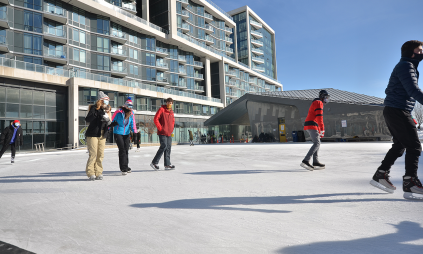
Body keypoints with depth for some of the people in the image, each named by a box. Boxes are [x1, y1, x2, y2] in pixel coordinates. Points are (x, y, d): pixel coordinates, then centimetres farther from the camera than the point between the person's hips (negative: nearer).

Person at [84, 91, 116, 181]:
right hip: (92, 135, -5)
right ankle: (91, 173, 5)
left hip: (102, 136, 6)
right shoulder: (94, 108, -4)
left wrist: (112, 124, -3)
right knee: (93, 154, -6)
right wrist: (97, 114, -29)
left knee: (100, 155, 4)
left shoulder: (107, 110, 14)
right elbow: (87, 119, -18)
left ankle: (98, 173, 12)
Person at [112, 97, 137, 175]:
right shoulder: (118, 112, -13)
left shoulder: (131, 114, 1)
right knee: (122, 150, -11)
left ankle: (125, 167, 24)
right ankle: (123, 168, -8)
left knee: (126, 150, 10)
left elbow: (132, 124, 4)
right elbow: (112, 121, -5)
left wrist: (135, 132, -9)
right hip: (118, 133, -5)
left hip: (126, 134, 5)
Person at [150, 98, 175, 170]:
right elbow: (156, 119, -10)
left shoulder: (171, 112, 14)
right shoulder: (162, 109, -5)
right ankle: (154, 162, -1)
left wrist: (171, 129, 12)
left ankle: (167, 165, 10)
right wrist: (160, 128, -13)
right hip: (162, 132, -7)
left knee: (168, 147, 5)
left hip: (169, 133, 7)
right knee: (163, 146, -13)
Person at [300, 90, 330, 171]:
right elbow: (319, 117, -17)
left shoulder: (316, 103, 29)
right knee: (317, 144, -16)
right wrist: (322, 129, -22)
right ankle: (305, 161, -27)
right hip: (311, 125, -10)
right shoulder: (319, 103, -4)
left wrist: (319, 131, 32)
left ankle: (315, 163, 12)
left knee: (317, 143, 13)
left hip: (310, 126, 10)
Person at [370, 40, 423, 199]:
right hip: (398, 111, -10)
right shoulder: (406, 66, -9)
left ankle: (380, 175, 16)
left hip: (393, 111, 10)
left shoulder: (408, 67, 24)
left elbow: (389, 90, 26)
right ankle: (410, 183, -9)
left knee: (399, 145, 13)